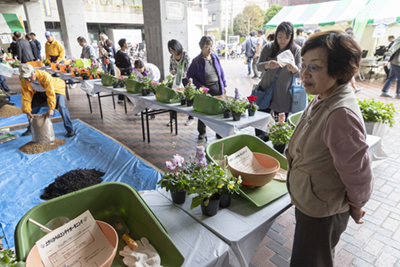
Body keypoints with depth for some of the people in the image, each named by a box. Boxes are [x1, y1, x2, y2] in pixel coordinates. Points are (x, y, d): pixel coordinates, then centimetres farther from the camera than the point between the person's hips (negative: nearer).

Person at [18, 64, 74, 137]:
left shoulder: (44, 76, -38)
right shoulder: (24, 82, -21)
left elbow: (50, 93, -39)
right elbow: (25, 97, -15)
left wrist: (51, 108, -41)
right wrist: (27, 111, -22)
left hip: (55, 89, -5)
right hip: (39, 92, 6)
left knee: (61, 107, -26)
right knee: (32, 107, 1)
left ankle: (70, 129, -16)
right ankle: (30, 129, 23)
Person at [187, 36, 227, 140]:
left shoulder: (215, 57, 7)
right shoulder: (196, 61, -8)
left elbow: (221, 72, 14)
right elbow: (189, 75, -7)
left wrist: (224, 85, 10)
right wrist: (200, 86, -15)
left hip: (217, 88, 4)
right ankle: (202, 132, 25)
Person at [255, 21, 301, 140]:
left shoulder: (296, 50, -4)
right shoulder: (269, 47, -2)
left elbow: (299, 73, -6)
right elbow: (259, 65, -6)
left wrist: (293, 68, -31)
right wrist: (267, 65, -30)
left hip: (283, 95, -1)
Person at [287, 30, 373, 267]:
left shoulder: (341, 114, -34)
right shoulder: (323, 99, -3)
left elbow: (359, 174, -26)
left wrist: (355, 207, -9)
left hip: (321, 213, -8)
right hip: (307, 202, 8)